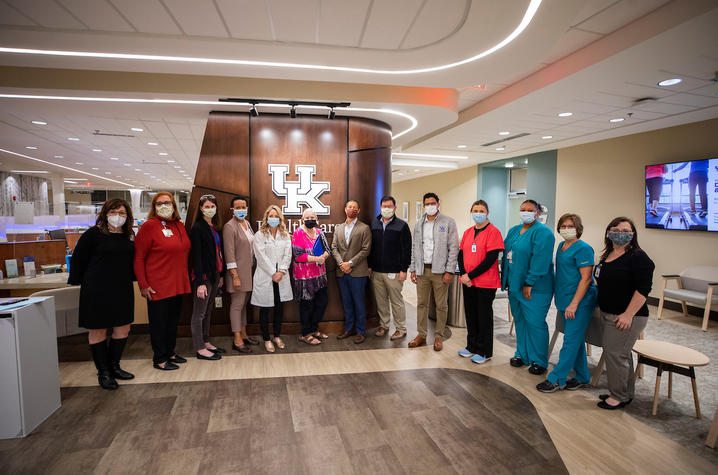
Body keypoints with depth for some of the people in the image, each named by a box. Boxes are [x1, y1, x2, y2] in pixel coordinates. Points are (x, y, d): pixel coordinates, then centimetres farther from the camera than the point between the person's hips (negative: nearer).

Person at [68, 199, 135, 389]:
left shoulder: (130, 235, 7)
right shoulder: (93, 234, -8)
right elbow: (78, 258, -3)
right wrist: (77, 281, -1)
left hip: (123, 289, 5)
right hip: (97, 290, -5)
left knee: (123, 329, 10)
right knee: (98, 331, 5)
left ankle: (114, 366, 28)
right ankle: (103, 372, 18)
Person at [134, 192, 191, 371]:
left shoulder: (179, 225, 9)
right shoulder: (149, 226, -10)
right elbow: (138, 258, -11)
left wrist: (185, 278, 14)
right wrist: (143, 285, -13)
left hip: (178, 285, 7)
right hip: (158, 287, -7)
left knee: (173, 321, 18)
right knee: (159, 323, 6)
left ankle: (170, 352, 33)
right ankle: (159, 359, 20)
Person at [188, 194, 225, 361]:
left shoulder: (214, 228, 13)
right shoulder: (197, 228, -11)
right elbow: (196, 255, -16)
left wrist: (220, 275, 15)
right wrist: (200, 282, -20)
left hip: (214, 274, 8)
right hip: (203, 276, -8)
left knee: (208, 311, 16)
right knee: (199, 313, 2)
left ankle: (206, 342, 27)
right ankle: (200, 349, 10)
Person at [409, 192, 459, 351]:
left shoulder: (448, 222, -2)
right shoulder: (419, 223, 12)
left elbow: (453, 248, -5)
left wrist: (449, 271, -11)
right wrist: (412, 269, 9)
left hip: (439, 270, -4)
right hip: (422, 270, 4)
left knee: (441, 305, 4)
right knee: (421, 304, 9)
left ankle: (438, 337, 17)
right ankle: (421, 335, 20)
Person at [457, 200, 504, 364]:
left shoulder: (493, 232, -10)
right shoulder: (467, 232, 10)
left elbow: (491, 259, -16)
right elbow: (461, 255, 11)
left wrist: (470, 275, -16)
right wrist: (463, 274, -5)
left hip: (485, 283, -6)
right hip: (468, 282, 6)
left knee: (484, 317, 4)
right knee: (470, 315, 14)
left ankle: (484, 352, 17)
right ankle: (472, 347, 29)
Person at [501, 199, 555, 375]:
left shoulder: (543, 232, -11)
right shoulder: (513, 231, 14)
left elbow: (540, 260, -19)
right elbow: (506, 254, 18)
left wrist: (529, 284, -21)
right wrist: (506, 278, 13)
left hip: (535, 288, -7)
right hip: (515, 285, 8)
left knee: (535, 323, -2)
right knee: (519, 320, 15)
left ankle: (539, 361, 12)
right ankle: (522, 354, 28)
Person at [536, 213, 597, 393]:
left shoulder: (583, 249, -12)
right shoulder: (561, 246, 12)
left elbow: (586, 278, -17)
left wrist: (574, 304, -21)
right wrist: (558, 298, 18)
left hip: (579, 302, -9)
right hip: (564, 300, 9)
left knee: (571, 340, -2)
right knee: (576, 339, 15)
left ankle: (556, 379, 4)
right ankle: (582, 377, 26)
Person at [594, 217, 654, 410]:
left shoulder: (638, 257, -14)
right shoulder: (607, 255, 11)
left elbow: (643, 289, -19)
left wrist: (628, 315, -22)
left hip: (627, 317, -8)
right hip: (607, 314, 8)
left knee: (615, 353, -3)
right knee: (622, 354, 17)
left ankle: (619, 396, 13)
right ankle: (626, 393, 31)